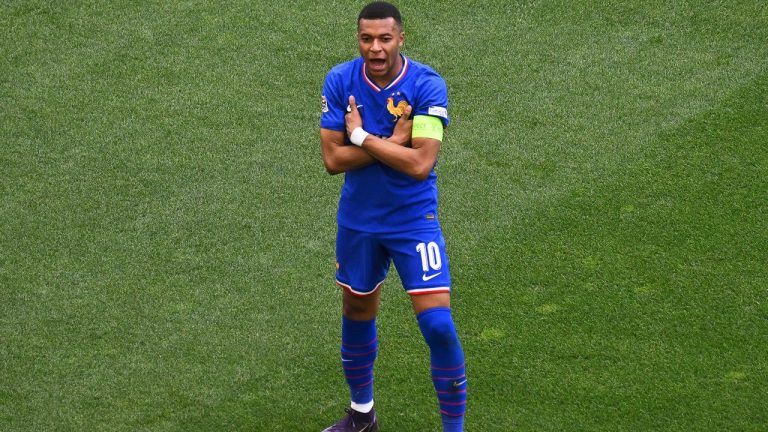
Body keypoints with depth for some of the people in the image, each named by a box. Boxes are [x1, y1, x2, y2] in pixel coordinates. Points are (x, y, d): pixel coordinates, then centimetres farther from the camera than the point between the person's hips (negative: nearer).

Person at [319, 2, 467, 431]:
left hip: (414, 219, -4)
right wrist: (393, 142, -21)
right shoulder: (340, 82, -10)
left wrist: (361, 136, -19)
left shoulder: (427, 84, -19)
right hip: (359, 219, 4)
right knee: (357, 313, 19)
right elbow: (332, 158, -13)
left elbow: (420, 164, -26)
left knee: (438, 324, -12)